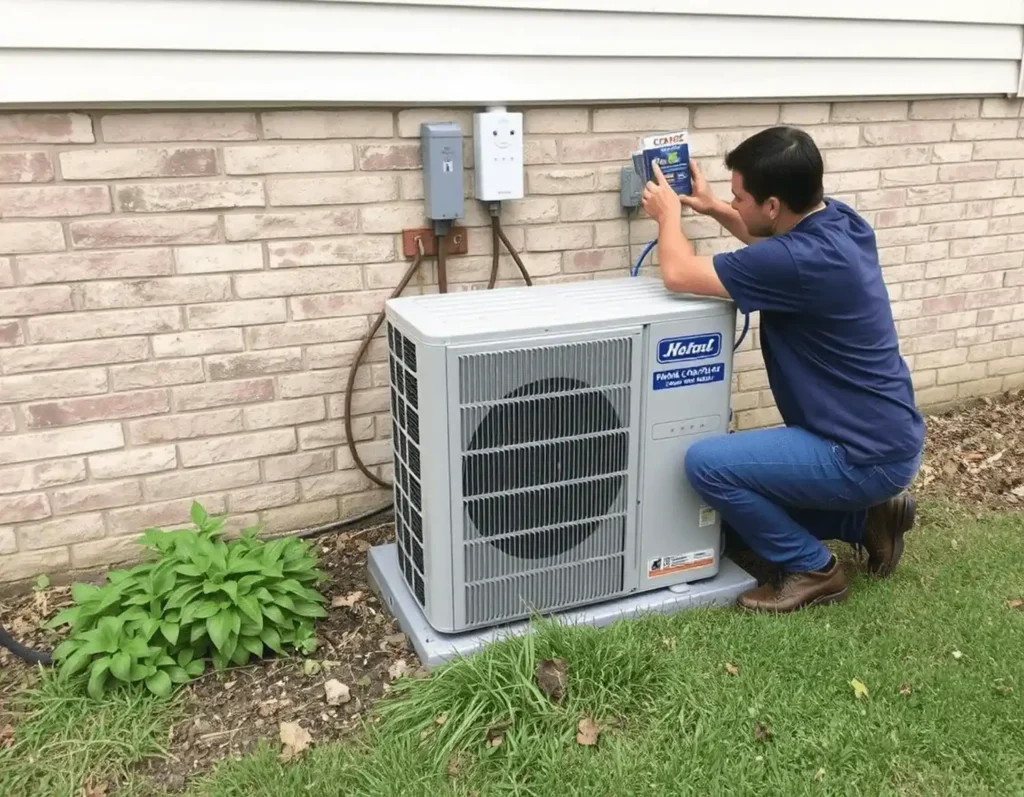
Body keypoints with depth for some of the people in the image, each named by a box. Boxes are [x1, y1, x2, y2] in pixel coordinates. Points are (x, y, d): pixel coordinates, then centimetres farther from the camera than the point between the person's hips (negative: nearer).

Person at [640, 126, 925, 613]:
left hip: (868, 455, -10)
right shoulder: (838, 220, 0)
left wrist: (668, 214, -2)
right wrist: (714, 209, 17)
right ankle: (867, 516, 19)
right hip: (882, 434, 10)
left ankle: (811, 569, 1)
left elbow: (678, 274, -21)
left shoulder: (804, 261, -30)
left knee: (707, 463, -17)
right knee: (742, 502, 19)